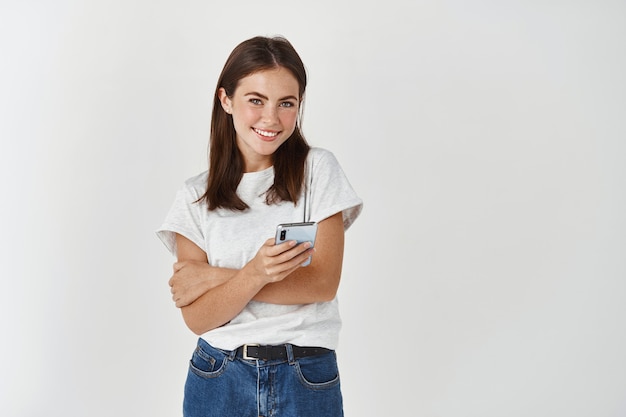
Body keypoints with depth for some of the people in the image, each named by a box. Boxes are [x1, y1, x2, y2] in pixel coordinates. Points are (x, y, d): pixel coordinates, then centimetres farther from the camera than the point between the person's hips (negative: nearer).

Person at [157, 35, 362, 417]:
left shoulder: (318, 169, -3)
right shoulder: (196, 196, -1)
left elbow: (323, 282, -11)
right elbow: (196, 318, -7)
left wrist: (213, 277, -11)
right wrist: (254, 274, -26)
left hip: (307, 381, -1)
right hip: (219, 381, 1)